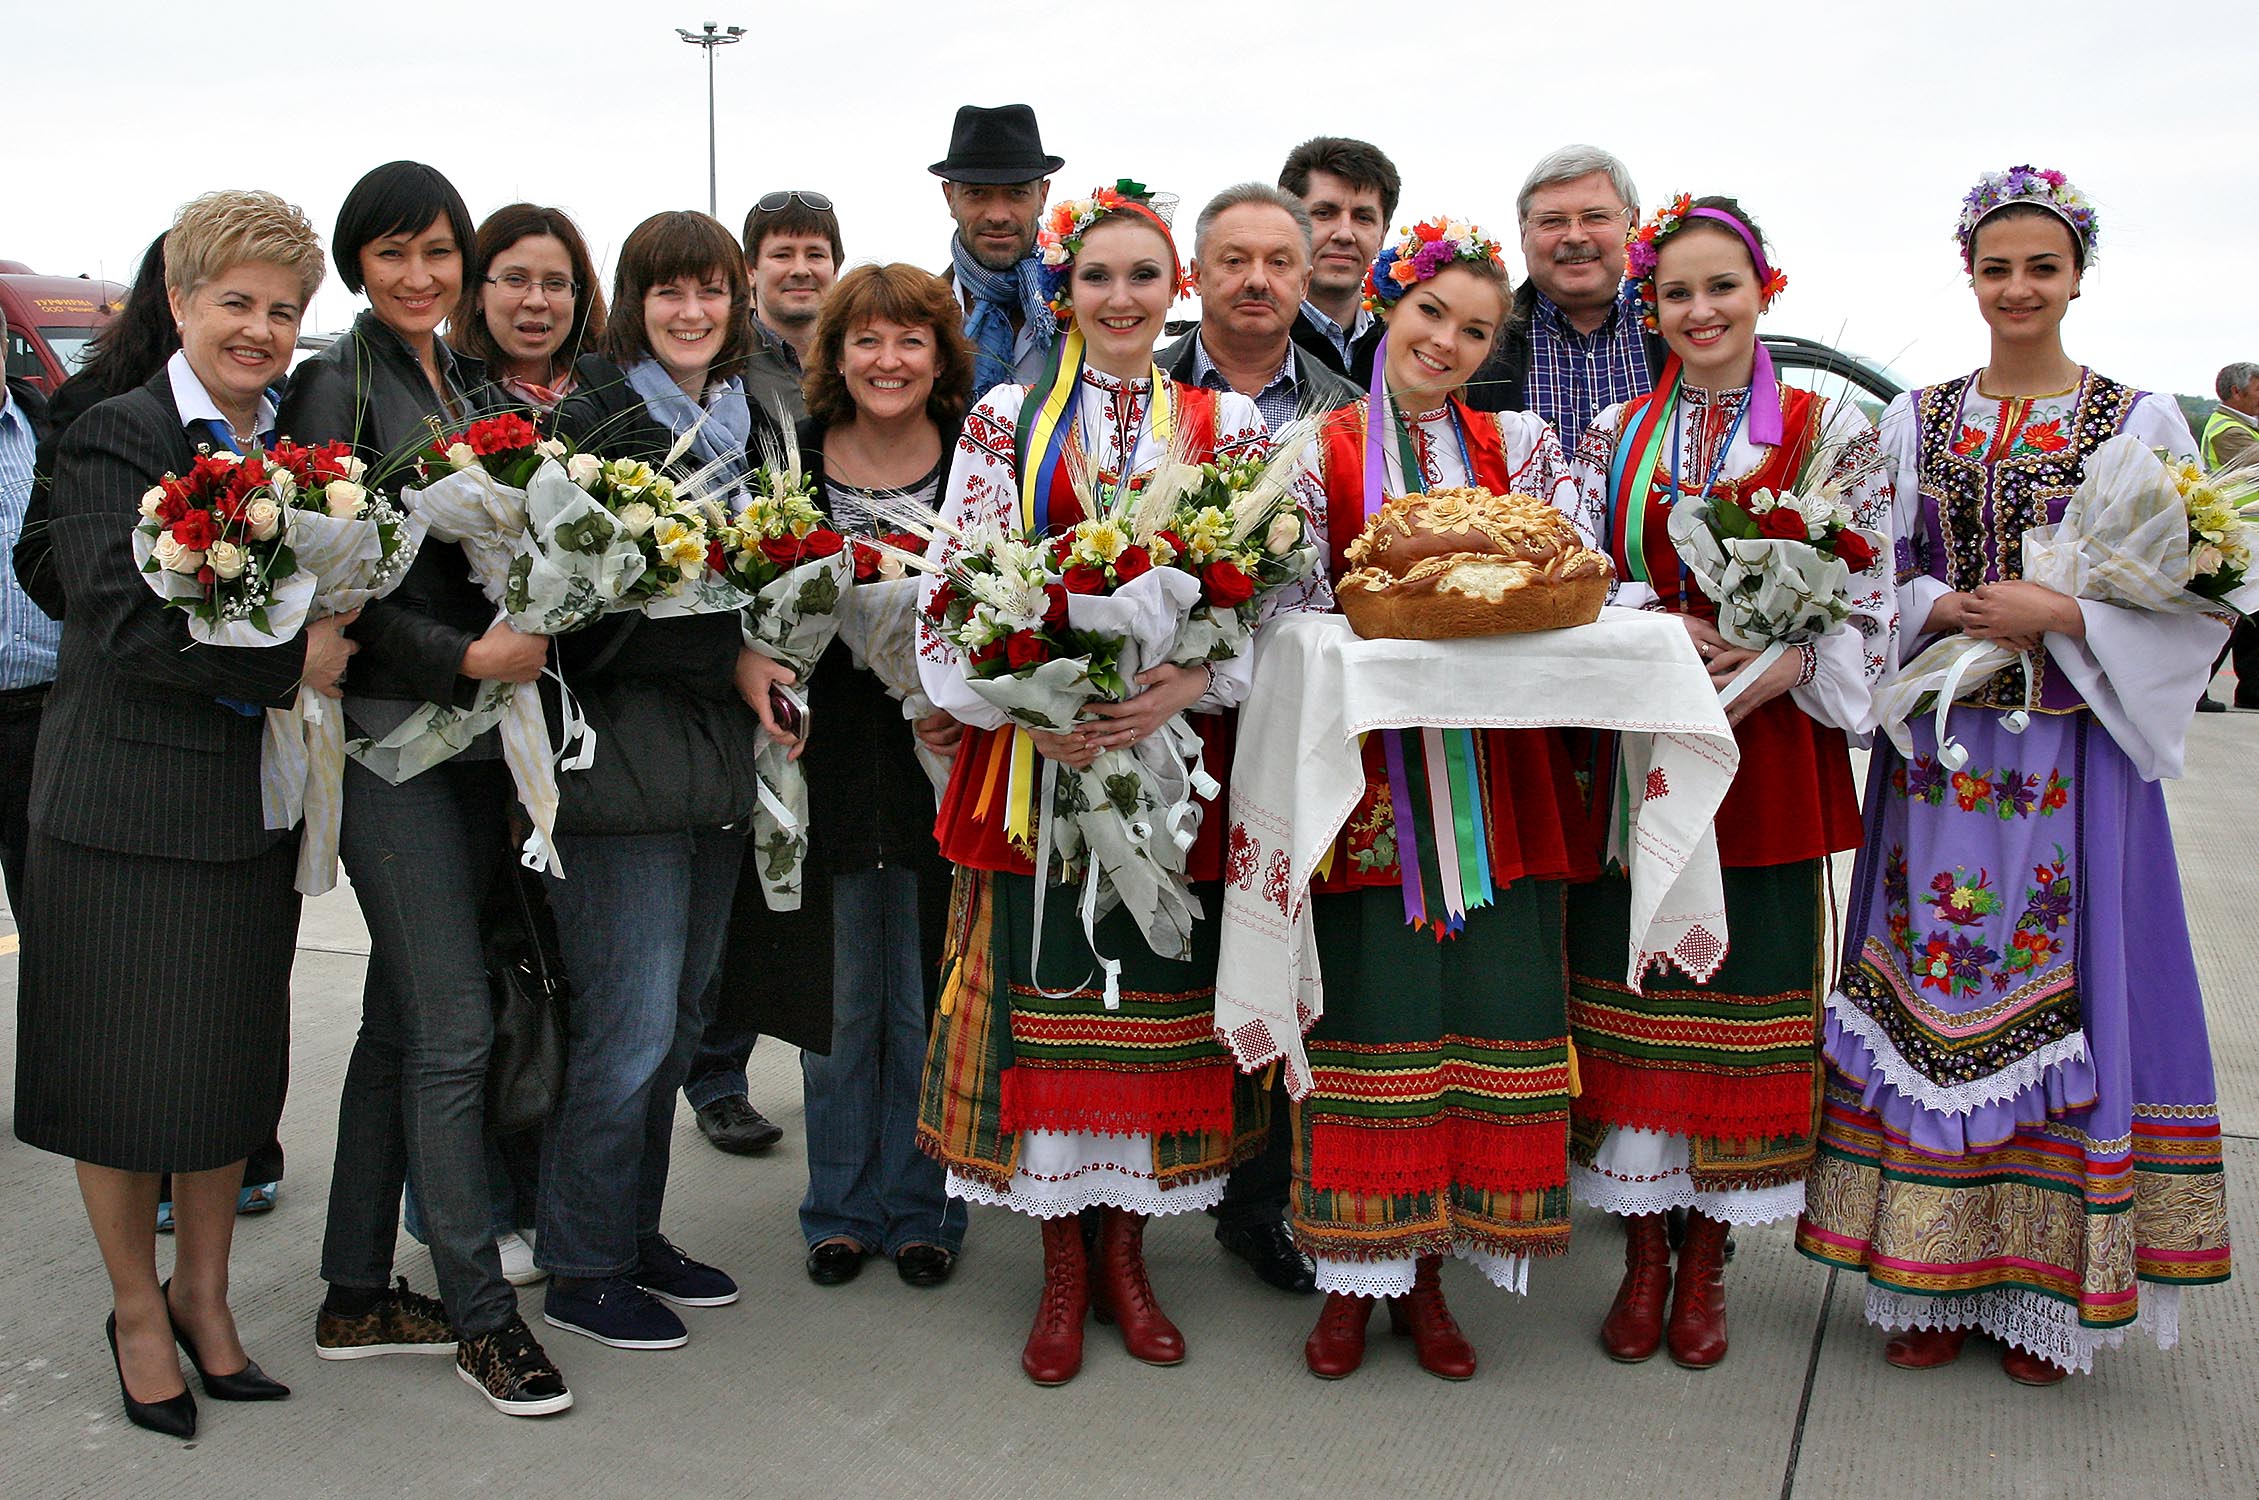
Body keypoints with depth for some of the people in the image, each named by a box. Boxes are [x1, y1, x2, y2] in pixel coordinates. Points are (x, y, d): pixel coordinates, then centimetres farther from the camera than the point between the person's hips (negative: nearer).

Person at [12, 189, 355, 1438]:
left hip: (253, 805, 5)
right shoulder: (117, 437, -9)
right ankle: (138, 1312, 25)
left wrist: (332, 634, -3)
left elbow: (328, 597, 16)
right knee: (128, 1069, 5)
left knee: (234, 1064, 13)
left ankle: (204, 1296, 30)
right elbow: (128, 621, -19)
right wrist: (289, 657, -21)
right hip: (128, 806, -5)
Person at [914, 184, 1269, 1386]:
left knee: (1158, 998, 6)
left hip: (1177, 751, 1)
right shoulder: (1005, 419, 4)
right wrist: (1017, 709, -15)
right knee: (1045, 995, 4)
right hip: (1035, 752, -1)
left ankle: (1125, 1251, 23)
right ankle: (1063, 1264, 19)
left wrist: (1189, 686, -16)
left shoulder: (1228, 423, 6)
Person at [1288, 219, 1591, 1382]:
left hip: (1497, 759, 3)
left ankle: (1427, 1270, 17)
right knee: (1366, 1006, -1)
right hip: (1367, 761, -2)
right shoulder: (1318, 447, 4)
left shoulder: (1521, 444, 11)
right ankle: (1353, 1276, 14)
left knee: (1482, 1004, 3)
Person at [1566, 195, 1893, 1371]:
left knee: (1740, 987, 4)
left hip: (1769, 747, -1)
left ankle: (1706, 1258, 18)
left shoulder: (1829, 430, 3)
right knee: (1632, 985, 3)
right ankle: (1644, 1252, 17)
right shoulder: (1613, 435, 9)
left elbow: (1866, 594, -2)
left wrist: (1784, 663, -19)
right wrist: (1670, 627, -17)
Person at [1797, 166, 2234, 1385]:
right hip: (1940, 751, 2)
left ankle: (2045, 1289, 14)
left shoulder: (2142, 420, 3)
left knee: (2058, 995, 0)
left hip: (2075, 754, -2)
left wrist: (2062, 618, -15)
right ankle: (1937, 1278, 14)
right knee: (1935, 991, 3)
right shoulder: (1912, 420, 10)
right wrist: (1945, 611, -11)